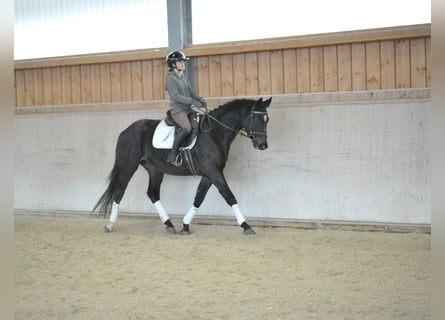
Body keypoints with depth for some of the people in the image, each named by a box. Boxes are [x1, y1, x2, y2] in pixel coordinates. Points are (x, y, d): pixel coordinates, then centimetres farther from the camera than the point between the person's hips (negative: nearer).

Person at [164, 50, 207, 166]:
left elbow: (191, 92, 19)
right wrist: (193, 101, -24)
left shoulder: (183, 77, 17)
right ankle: (172, 155, -23)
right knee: (186, 128, -32)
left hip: (188, 108, 9)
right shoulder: (171, 78, -9)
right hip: (177, 109, -9)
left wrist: (200, 100, -1)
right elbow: (176, 96, -18)